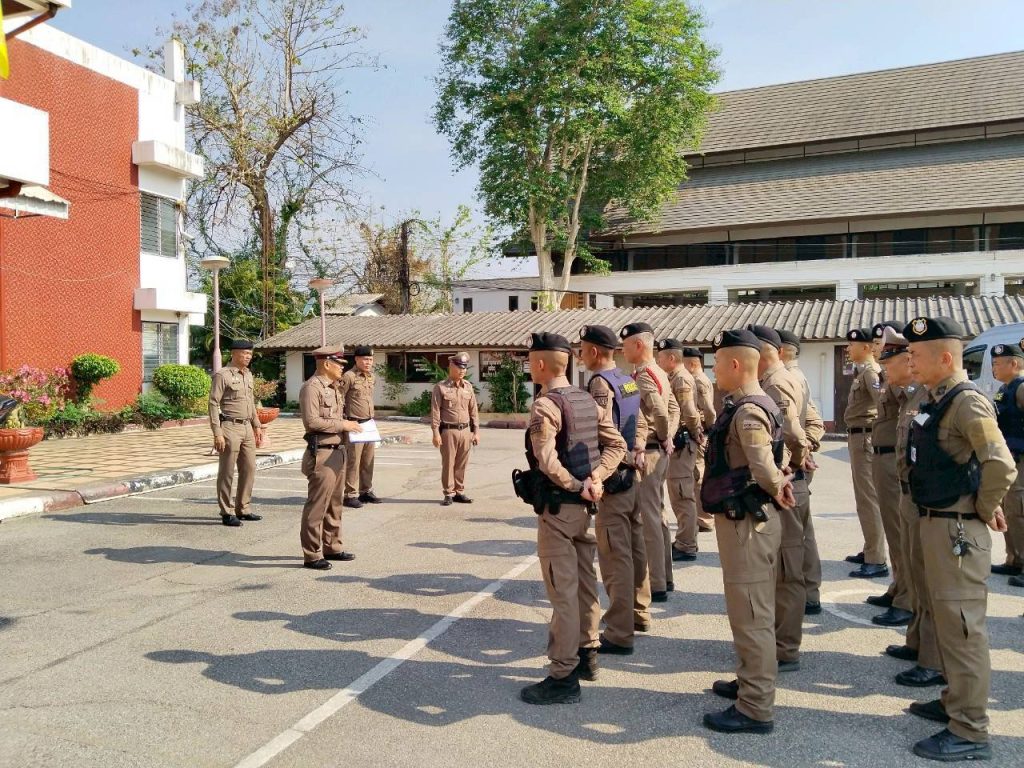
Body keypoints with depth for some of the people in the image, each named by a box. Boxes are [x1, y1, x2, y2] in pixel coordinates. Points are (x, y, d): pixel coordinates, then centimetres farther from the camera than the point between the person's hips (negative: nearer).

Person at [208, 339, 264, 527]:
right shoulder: (222, 375, -10)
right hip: (230, 427, -7)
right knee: (226, 472, 1)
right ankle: (226, 513, 9)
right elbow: (213, 404, -13)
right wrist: (217, 434, -18)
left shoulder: (248, 374, 14)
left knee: (249, 469, 10)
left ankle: (243, 509, 21)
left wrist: (257, 426, 19)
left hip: (247, 427, 8)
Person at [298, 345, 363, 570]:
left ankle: (331, 547, 28)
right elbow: (311, 421, -22)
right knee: (317, 506, -4)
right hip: (321, 454, -10)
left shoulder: (332, 388, 17)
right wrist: (342, 425, -16)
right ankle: (312, 555, 3)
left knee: (334, 505, 17)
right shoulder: (311, 387, -13)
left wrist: (348, 425, 9)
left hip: (337, 452, 10)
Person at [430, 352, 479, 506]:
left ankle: (459, 492, 18)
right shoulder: (440, 387, -3)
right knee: (448, 463, 1)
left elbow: (473, 410, 12)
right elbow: (435, 411, -6)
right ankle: (448, 494, 10)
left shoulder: (468, 387, 10)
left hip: (465, 430, 4)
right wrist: (436, 433, -12)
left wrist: (476, 431, 8)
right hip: (448, 431, -4)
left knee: (461, 464, 8)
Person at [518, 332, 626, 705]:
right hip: (584, 506, 9)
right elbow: (617, 444, 6)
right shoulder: (587, 399, 8)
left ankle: (563, 677, 7)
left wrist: (577, 488, -15)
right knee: (584, 582, 19)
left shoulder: (545, 405, -18)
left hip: (557, 508, -9)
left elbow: (547, 462, -28)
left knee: (562, 591, -2)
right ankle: (587, 655, 33)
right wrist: (595, 479, -5)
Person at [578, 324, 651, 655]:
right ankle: (639, 613, 32)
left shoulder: (600, 382, -15)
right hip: (633, 473, 9)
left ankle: (619, 633, 1)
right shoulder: (629, 380, 12)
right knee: (635, 547, 18)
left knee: (615, 556, -5)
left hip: (613, 477, -9)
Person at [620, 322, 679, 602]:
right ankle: (665, 578, 27)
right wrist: (667, 439, 8)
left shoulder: (643, 376, -17)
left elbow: (660, 412, -28)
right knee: (658, 515, 17)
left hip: (646, 454, -10)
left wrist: (663, 438, -11)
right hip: (658, 452, 10)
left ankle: (657, 585, 4)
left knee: (649, 518, -3)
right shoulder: (659, 373, 13)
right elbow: (674, 409, 18)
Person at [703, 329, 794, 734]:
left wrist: (776, 489, -15)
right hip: (746, 518, 11)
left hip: (746, 522, -11)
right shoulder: (746, 405, 12)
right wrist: (776, 488, -3)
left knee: (750, 615, -1)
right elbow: (765, 464, 13)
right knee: (751, 611, 22)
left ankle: (755, 709, 9)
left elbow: (765, 467, -32)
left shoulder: (748, 411, -21)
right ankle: (750, 682, 37)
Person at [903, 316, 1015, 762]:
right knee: (946, 621, 20)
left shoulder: (967, 402, -19)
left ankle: (970, 733, 8)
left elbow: (1001, 465, -28)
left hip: (957, 529, -10)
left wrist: (984, 511, -14)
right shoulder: (936, 401, 10)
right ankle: (956, 702, 36)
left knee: (961, 627, -2)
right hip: (936, 524, 10)